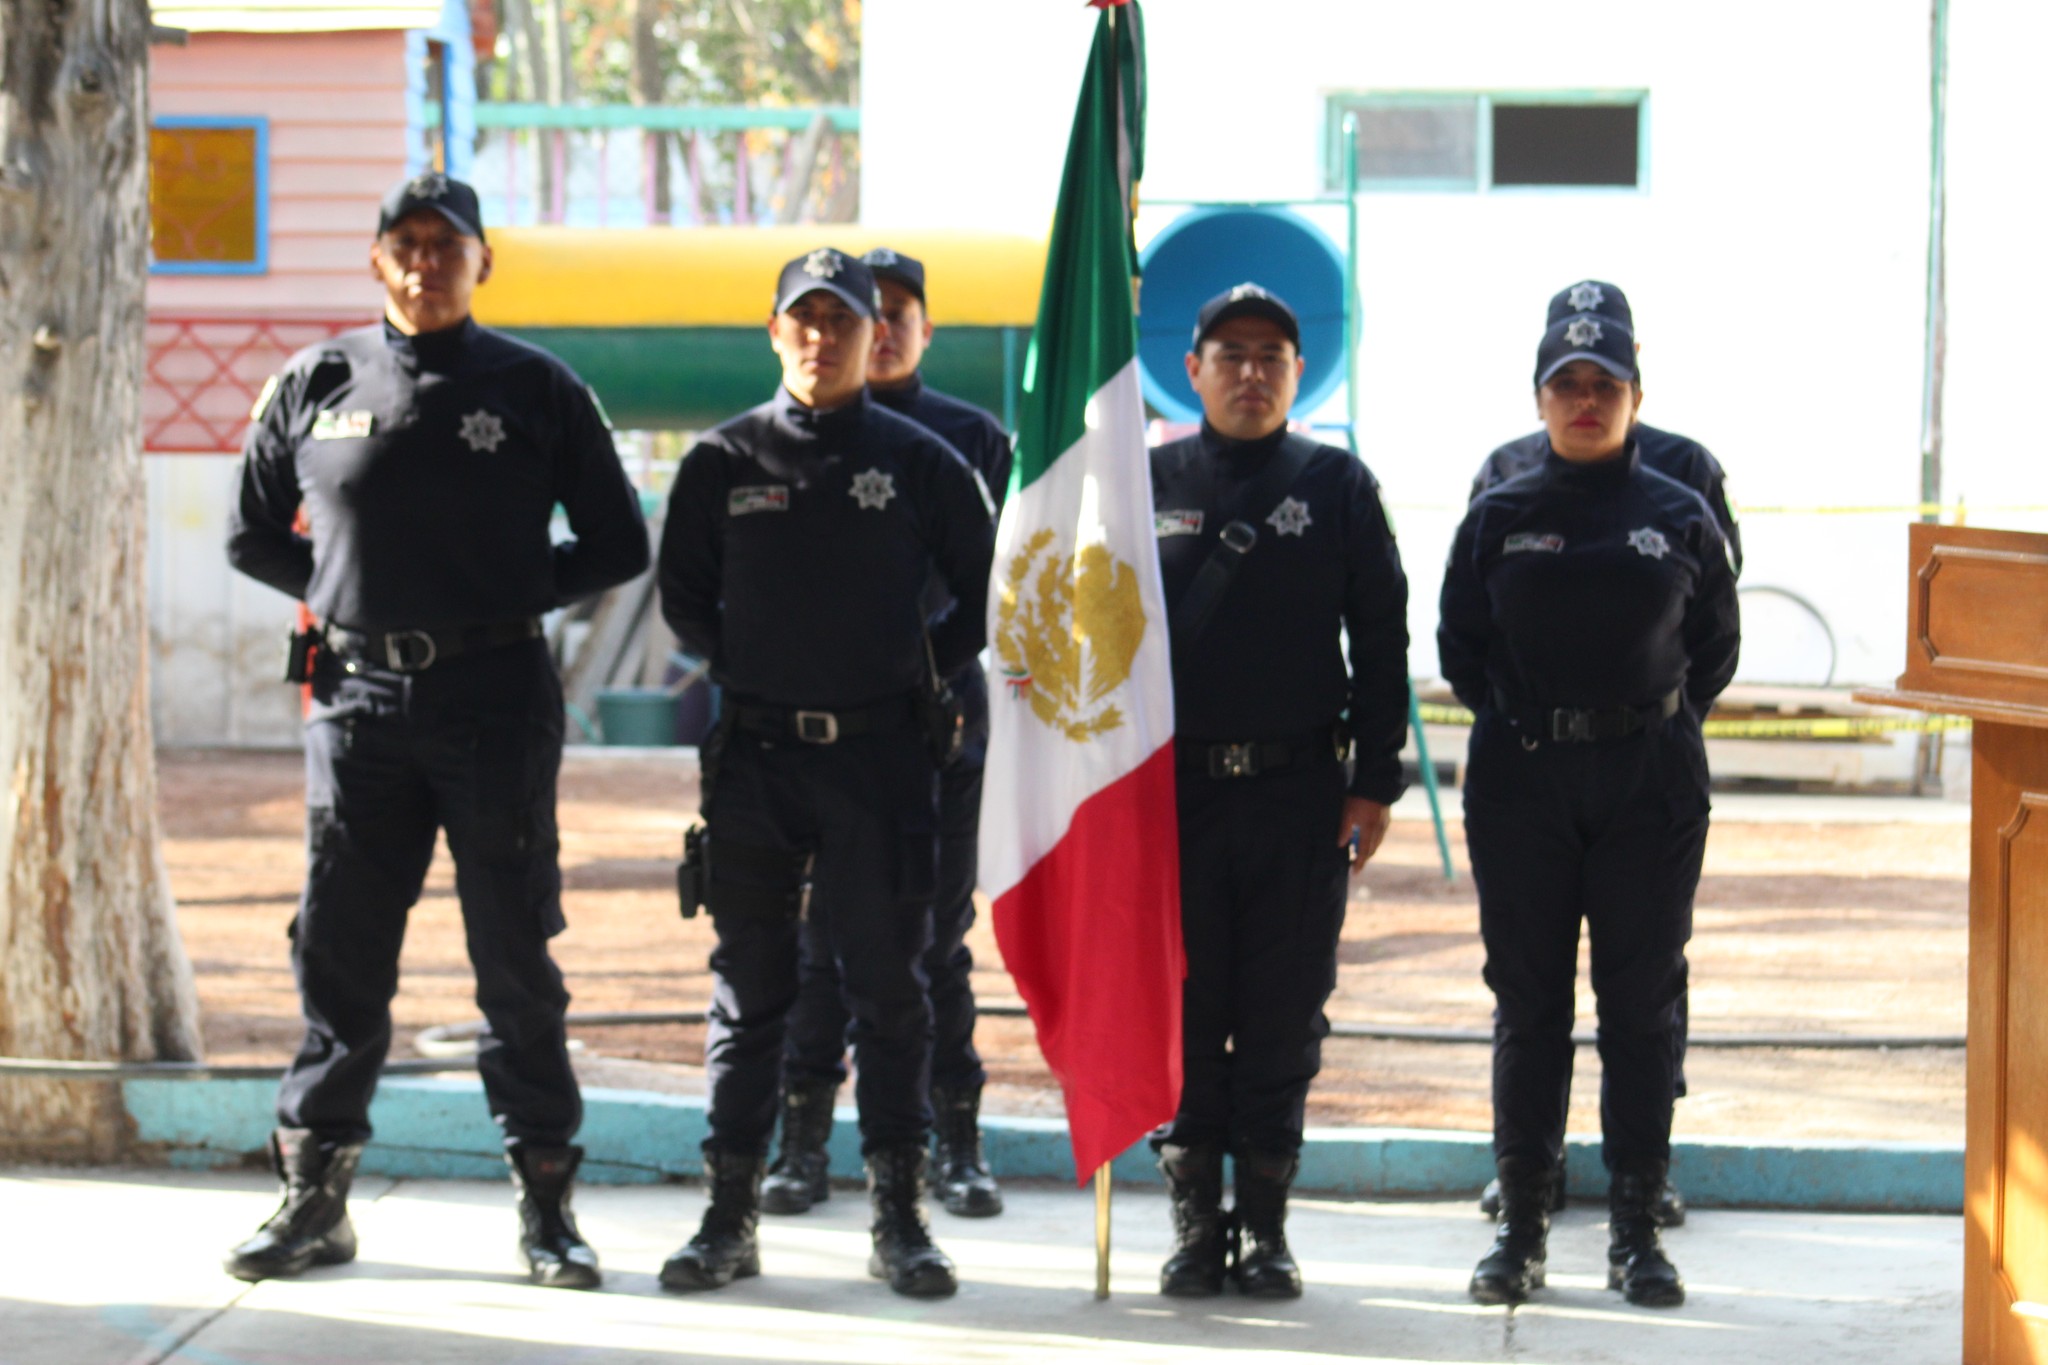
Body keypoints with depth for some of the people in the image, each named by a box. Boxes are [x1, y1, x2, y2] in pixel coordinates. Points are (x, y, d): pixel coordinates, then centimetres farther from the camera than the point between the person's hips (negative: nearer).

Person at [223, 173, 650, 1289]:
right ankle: (314, 1198, 13)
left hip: (495, 702, -2)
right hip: (357, 698, 2)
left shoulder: (536, 391, 2)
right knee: (338, 954, 5)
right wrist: (347, 590, 6)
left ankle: (545, 1205, 8)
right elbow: (253, 536, 17)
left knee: (514, 957, 1)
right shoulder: (315, 385, 7)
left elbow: (618, 546, 6)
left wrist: (510, 594, -2)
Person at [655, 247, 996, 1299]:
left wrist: (923, 671, 4)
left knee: (888, 988, 1)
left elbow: (986, 594, 9)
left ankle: (899, 1220, 6)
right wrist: (744, 669, 6)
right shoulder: (725, 462, 6)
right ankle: (730, 1218, 10)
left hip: (880, 752, -1)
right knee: (749, 987, 5)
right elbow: (683, 597, 14)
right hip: (755, 751, 1)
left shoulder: (920, 462, 3)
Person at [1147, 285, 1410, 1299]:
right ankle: (1196, 1222, 11)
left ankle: (1265, 1224, 12)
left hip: (1301, 794, 0)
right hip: (1172, 787, 0)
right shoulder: (1150, 483, 7)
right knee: (1183, 1011, 3)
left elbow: (1380, 638, 6)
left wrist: (1374, 782, -1)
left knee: (1285, 1019, 3)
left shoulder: (1338, 485, 6)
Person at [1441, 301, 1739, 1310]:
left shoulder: (1681, 518, 4)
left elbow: (1716, 649, 11)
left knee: (1642, 1002, 1)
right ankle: (1520, 1225, 8)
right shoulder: (1500, 517, 5)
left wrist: (1658, 724, 4)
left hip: (1652, 782, 0)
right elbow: (1459, 647, 12)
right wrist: (1519, 719, 5)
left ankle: (1635, 1229, 7)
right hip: (1521, 782, 0)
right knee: (1528, 1002, 2)